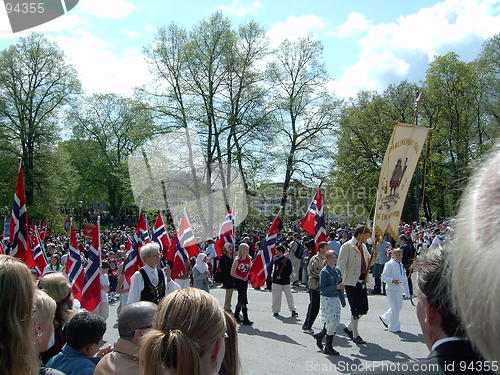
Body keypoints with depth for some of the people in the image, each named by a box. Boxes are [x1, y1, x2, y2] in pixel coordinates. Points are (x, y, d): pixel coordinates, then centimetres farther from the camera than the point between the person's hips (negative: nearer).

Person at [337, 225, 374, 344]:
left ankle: (349, 328, 29)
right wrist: (341, 281, -19)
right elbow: (341, 265, -13)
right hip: (351, 282, -8)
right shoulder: (347, 246, -10)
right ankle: (355, 335, 16)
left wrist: (373, 257, -1)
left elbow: (368, 263, 21)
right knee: (356, 309, 0)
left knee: (364, 308, 10)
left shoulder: (363, 246, 13)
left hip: (362, 281, 8)